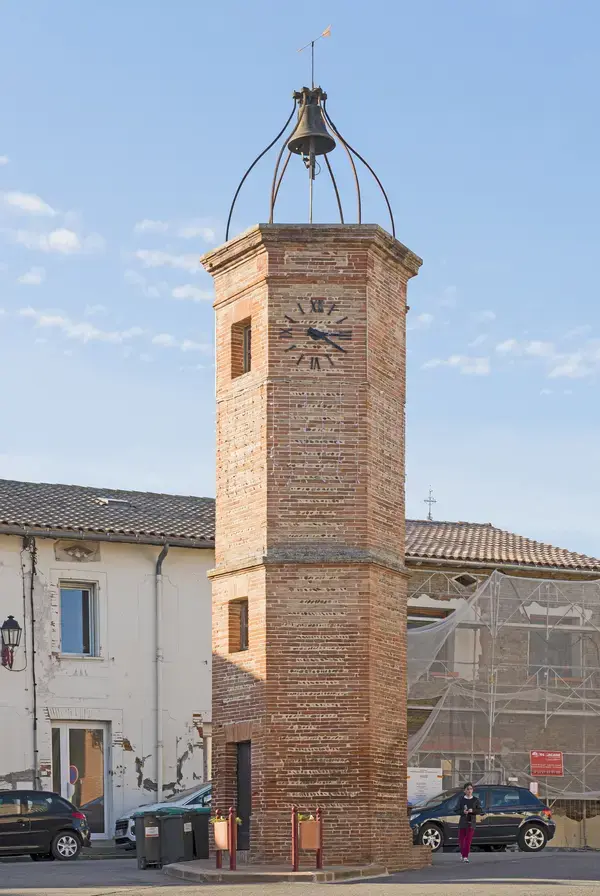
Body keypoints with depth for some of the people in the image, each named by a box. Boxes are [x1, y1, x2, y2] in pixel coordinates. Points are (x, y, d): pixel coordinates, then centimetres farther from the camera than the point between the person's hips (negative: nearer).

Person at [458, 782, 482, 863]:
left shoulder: (475, 800, 2)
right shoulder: (461, 799, 3)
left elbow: (480, 811, -1)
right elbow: (458, 810, 2)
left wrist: (472, 811, -18)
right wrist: (463, 812, -19)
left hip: (471, 823, -1)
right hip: (463, 822, 1)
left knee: (468, 840, -8)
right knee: (461, 840, 7)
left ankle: (466, 857, -6)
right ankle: (462, 854, 31)